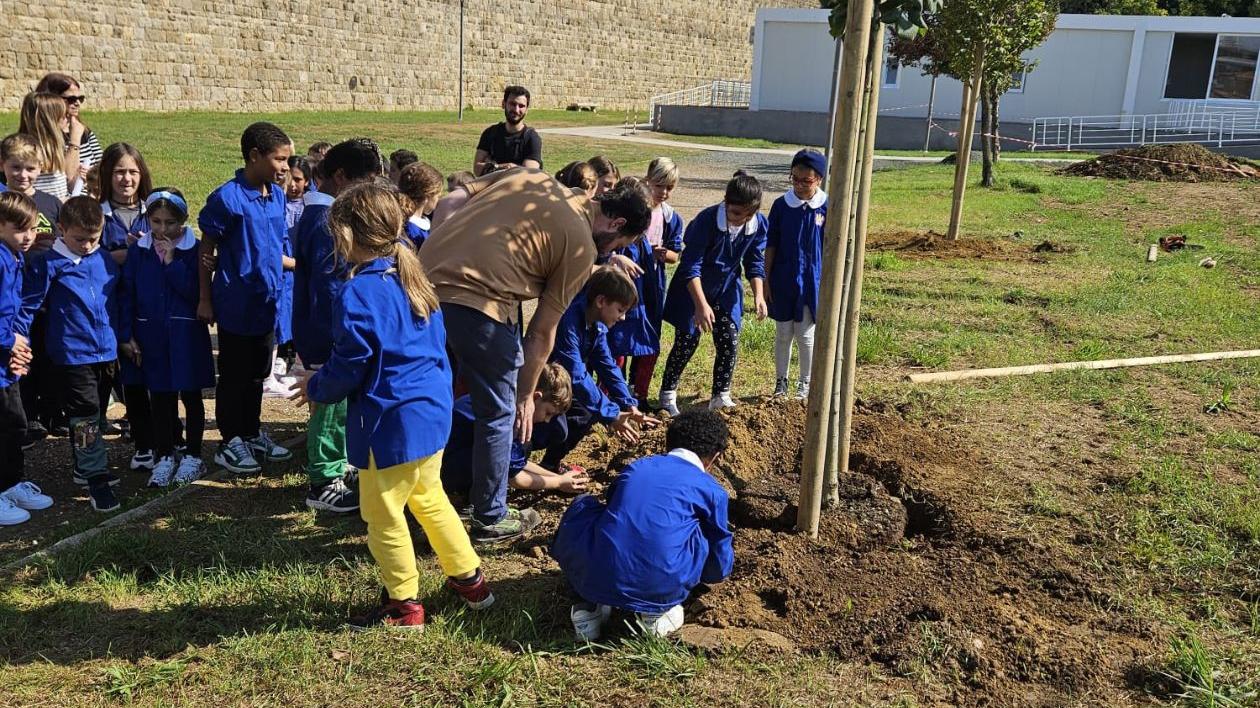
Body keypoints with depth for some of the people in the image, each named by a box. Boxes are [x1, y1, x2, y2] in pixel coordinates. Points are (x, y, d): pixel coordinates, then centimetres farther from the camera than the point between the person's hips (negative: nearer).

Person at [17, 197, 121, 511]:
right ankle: (96, 478, -3)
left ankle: (85, 467, 32)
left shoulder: (106, 260, 5)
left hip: (106, 352, 5)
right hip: (72, 353, -5)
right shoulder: (49, 264, -9)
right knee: (85, 416, -6)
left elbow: (118, 302, 15)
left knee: (96, 414, 17)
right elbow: (28, 305, -7)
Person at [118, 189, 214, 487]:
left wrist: (171, 261, -20)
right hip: (151, 334, 2)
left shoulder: (194, 250, -6)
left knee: (190, 395, 8)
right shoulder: (138, 250, 1)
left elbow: (196, 292, -16)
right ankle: (165, 456, 20)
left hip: (187, 334, -2)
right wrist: (126, 336, 0)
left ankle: (193, 456, 20)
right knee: (159, 397, 9)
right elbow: (126, 294, 3)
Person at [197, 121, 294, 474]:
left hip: (267, 302, 6)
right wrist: (205, 299, -9)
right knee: (234, 376, 6)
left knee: (257, 373, 18)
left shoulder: (277, 195, 4)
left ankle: (253, 433, 33)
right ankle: (230, 442, 19)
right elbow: (207, 250, -10)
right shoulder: (227, 198, -16)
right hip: (236, 303, -6)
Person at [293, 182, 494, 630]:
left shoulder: (358, 295, -20)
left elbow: (347, 369, -16)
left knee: (383, 516, 8)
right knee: (428, 497, 25)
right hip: (432, 409, 9)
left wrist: (315, 389, 5)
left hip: (391, 424, -9)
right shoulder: (412, 280, 7)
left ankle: (404, 606, 22)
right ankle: (469, 579, 34)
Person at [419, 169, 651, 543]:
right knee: (498, 415, 13)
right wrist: (526, 395, 17)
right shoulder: (582, 247, 2)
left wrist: (442, 259, 18)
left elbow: (448, 203, 14)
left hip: (425, 277, 8)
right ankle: (491, 519, 27)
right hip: (478, 304, -8)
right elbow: (542, 331, 6)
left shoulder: (530, 175, 19)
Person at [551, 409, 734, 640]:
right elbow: (720, 569, 20)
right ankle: (656, 611, 13)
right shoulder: (711, 490, 12)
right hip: (661, 589, -2)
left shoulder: (635, 467, 22)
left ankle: (589, 606, 17)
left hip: (598, 580, 2)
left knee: (582, 507, 30)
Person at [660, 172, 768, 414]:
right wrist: (701, 304, -33)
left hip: (727, 290, 4)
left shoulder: (758, 224, -15)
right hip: (693, 289, -4)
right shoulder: (707, 220, -29)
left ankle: (721, 396, 16)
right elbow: (691, 266, -27)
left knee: (729, 343, 0)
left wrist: (759, 295, -15)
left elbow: (755, 263, -1)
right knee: (687, 341, -1)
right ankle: (667, 394, 18)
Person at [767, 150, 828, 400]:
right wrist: (766, 279, 0)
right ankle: (781, 382, 24)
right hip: (783, 281, 2)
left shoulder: (827, 208, -7)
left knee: (806, 335, 7)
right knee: (783, 333, 11)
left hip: (812, 282, -1)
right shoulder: (781, 205, -3)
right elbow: (771, 245, 1)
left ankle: (805, 384, 22)